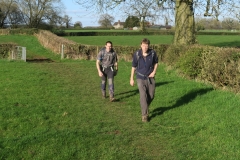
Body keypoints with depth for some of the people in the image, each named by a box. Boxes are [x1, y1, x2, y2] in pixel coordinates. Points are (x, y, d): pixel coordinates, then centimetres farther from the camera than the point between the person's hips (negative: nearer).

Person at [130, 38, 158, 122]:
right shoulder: (137, 54, -13)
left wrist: (154, 72, -6)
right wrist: (131, 79, 5)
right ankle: (144, 115, -2)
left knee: (151, 96, 9)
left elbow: (156, 62, 9)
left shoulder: (153, 53, -11)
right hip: (140, 78, -2)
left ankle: (145, 107, 40)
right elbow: (133, 66, 0)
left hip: (150, 78, 2)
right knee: (143, 96, -11)